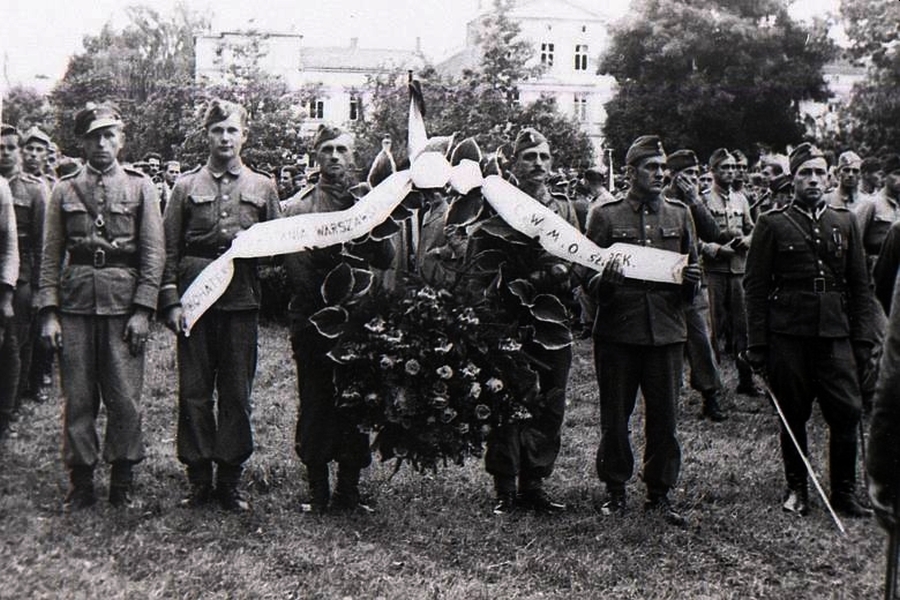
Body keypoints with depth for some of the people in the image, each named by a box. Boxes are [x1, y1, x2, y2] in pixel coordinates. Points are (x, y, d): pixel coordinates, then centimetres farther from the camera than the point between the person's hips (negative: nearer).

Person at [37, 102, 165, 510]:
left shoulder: (140, 186, 6)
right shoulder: (65, 190, 9)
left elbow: (153, 253, 2)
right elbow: (50, 256, 7)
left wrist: (143, 310, -7)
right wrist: (48, 313, -2)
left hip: (123, 304, -1)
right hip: (75, 303, 1)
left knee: (125, 399, 0)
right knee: (77, 398, 4)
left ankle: (122, 483, 12)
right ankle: (81, 483, 14)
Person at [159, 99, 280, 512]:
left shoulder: (262, 187, 12)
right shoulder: (186, 187, 9)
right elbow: (169, 250, 6)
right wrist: (170, 302, -3)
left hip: (241, 300, 0)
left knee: (237, 393, 3)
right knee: (194, 391, 2)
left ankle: (231, 480, 12)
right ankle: (199, 479, 12)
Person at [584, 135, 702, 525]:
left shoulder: (679, 215, 12)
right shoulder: (605, 215, 2)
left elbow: (692, 271, 16)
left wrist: (691, 281, -6)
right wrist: (604, 281, -18)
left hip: (666, 331, 2)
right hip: (617, 331, -2)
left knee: (664, 417, 5)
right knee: (614, 417, 5)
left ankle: (660, 493, 18)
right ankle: (615, 490, 19)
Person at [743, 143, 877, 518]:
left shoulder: (845, 223, 11)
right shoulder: (772, 224, 0)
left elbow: (860, 285, 13)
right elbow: (755, 286, -1)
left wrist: (863, 336, 6)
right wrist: (758, 344, -5)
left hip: (835, 333, 3)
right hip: (788, 335, -2)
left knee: (848, 411, -2)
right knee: (793, 415, 6)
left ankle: (844, 493, 11)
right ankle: (797, 488, 21)